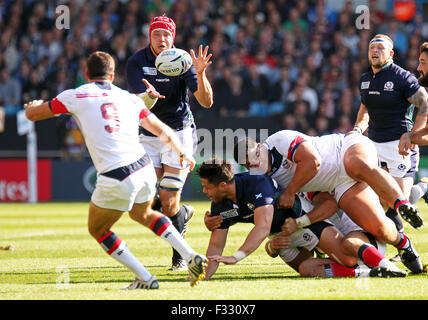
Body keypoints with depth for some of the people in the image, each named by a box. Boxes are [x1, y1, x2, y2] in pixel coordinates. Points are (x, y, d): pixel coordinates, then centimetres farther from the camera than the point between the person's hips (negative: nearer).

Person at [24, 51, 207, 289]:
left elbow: (32, 114, 15)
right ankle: (192, 257, 22)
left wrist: (35, 104, 40)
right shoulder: (130, 98, 16)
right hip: (145, 169, 5)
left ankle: (145, 279, 13)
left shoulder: (75, 96, 4)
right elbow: (164, 131, 22)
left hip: (116, 179, -5)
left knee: (97, 230, 20)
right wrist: (182, 153, 41)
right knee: (143, 214, 35)